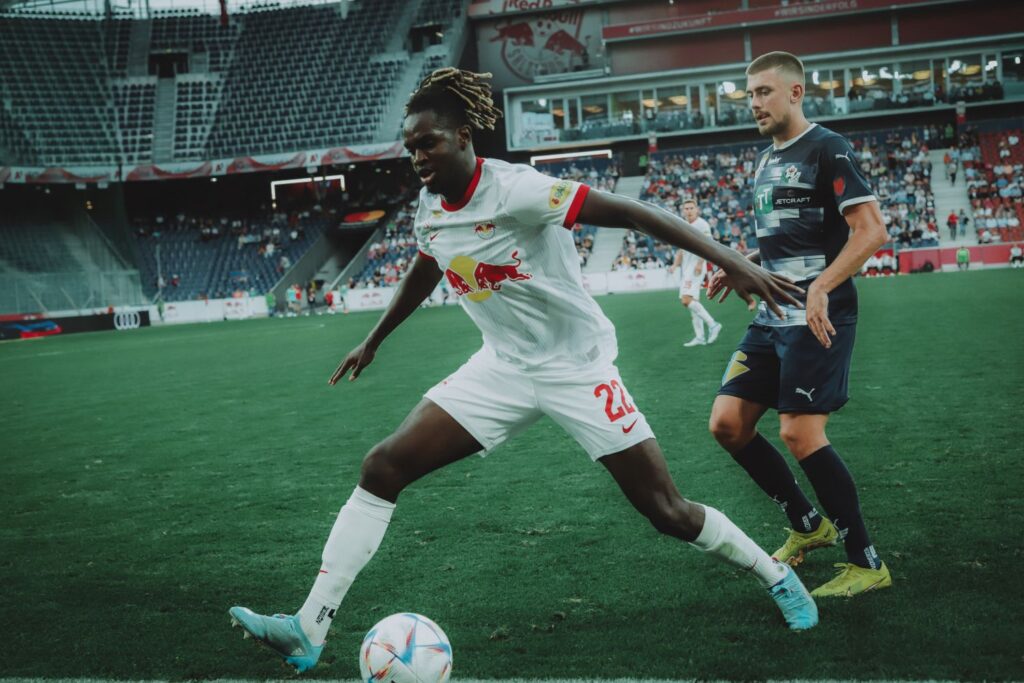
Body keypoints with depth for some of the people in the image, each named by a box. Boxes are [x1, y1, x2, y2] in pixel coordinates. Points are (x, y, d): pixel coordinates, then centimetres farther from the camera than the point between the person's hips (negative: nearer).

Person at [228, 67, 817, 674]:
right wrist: (373, 342, 32)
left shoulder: (515, 189, -22)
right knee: (383, 468, -9)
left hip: (578, 366, -6)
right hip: (503, 367, 6)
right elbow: (423, 275, 21)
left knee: (667, 512, -4)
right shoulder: (431, 206, 0)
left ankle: (776, 575, 26)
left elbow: (632, 213, -26)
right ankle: (309, 630, -6)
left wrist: (733, 263, -32)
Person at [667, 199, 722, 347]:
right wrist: (675, 265, 13)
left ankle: (712, 324, -12)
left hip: (696, 267, -9)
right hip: (686, 268, 9)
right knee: (692, 301, 7)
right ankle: (700, 337, 10)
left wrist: (699, 263, -24)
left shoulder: (702, 224, -6)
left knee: (687, 300, -20)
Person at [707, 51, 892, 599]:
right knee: (727, 424, 3)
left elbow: (871, 231, -16)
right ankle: (807, 525, 21)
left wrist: (820, 287, -28)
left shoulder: (827, 149, -7)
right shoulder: (766, 161, 18)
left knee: (799, 431, -14)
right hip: (771, 318, 9)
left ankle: (866, 563, 1)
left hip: (818, 317, -8)